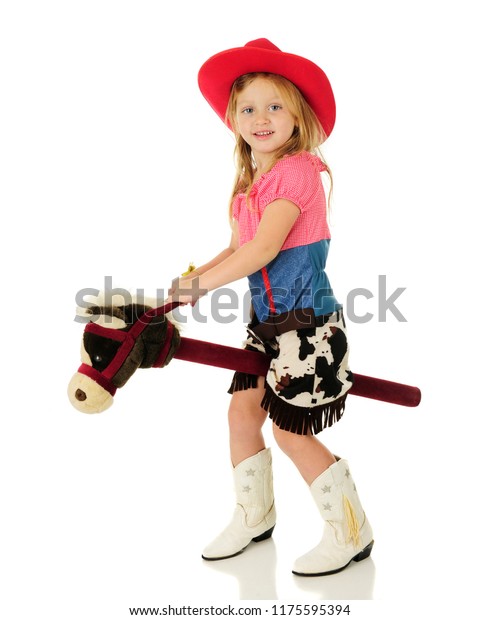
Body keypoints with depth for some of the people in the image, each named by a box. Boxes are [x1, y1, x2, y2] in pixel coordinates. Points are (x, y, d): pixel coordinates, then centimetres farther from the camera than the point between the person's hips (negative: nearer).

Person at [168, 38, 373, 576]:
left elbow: (263, 249, -23)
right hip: (269, 319, 8)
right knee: (242, 410, 11)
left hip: (306, 320, -8)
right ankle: (254, 517, 31)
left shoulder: (297, 170, -16)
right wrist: (189, 279, 0)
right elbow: (237, 250, 13)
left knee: (289, 430, -3)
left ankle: (351, 533, 16)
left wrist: (199, 284, -16)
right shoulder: (250, 180, 11)